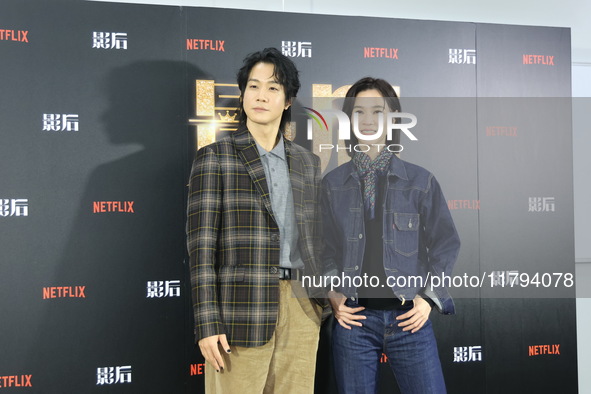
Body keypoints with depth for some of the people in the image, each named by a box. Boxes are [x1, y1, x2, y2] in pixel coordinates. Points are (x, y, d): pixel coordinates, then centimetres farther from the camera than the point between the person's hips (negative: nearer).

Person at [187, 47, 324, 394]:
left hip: (302, 307, 4)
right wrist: (208, 322, -11)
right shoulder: (214, 158, 0)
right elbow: (202, 245, -5)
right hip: (241, 307, -4)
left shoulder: (308, 163, 13)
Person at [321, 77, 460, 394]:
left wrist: (428, 298, -2)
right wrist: (332, 294, -3)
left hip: (410, 317, 0)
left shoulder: (421, 181, 2)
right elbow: (325, 247, 10)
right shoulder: (332, 183, 5)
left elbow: (445, 243, 6)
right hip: (353, 316, 1)